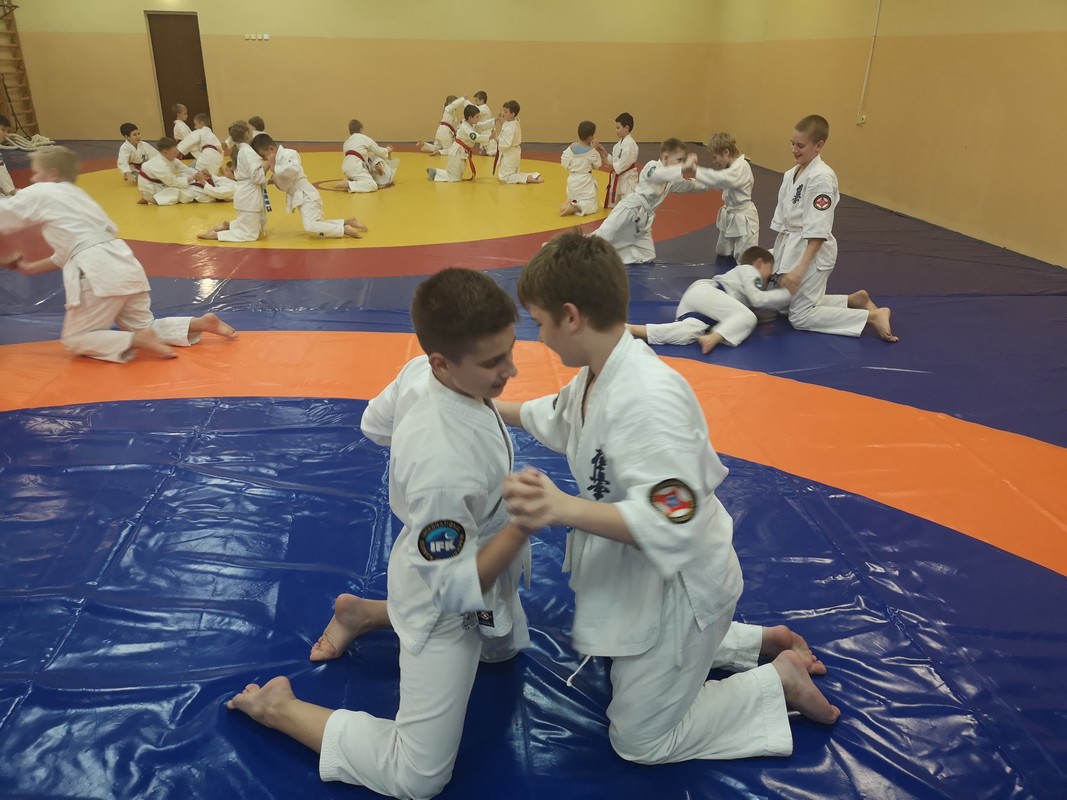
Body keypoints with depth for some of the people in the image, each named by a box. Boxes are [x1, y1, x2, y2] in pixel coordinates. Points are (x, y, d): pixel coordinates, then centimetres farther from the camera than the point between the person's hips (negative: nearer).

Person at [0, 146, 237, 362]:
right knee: (144, 328, 18)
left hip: (98, 275, -8)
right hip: (123, 265, 8)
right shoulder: (76, 194, 27)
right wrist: (31, 267, 33)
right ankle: (199, 322, -2)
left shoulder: (40, 193, 4)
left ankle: (137, 340, -19)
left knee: (76, 340, 4)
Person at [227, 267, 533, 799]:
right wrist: (522, 525, -39)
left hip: (433, 557, 8)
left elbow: (375, 424, 3)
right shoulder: (445, 469, -43)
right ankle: (278, 707, 15)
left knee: (504, 647, 37)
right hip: (444, 602, -8)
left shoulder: (421, 370, -20)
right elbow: (456, 588, -28)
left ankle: (364, 614, 37)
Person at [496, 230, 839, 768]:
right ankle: (762, 642, 36)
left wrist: (564, 508, -47)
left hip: (680, 585, -9)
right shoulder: (600, 372, -6)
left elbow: (674, 525, -37)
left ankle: (780, 681, 19)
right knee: (614, 664, 34)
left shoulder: (649, 398, -36)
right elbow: (561, 418, 17)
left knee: (639, 741, 9)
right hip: (638, 578, 9)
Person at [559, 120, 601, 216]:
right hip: (585, 182, -5)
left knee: (572, 199, 28)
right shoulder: (591, 151, -15)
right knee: (590, 207, 1)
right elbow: (597, 165, 0)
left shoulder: (571, 147, -4)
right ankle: (572, 208, -22)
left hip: (572, 180, 5)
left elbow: (565, 164, 2)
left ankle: (568, 204, -4)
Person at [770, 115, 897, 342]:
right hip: (790, 248, 9)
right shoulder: (790, 175, 8)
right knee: (786, 304, 16)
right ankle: (855, 300, 26)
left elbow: (818, 231, -22)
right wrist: (777, 256, 11)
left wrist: (800, 268, -25)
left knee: (800, 317, -7)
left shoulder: (822, 177, -19)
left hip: (812, 252, -9)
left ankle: (873, 316, -1)